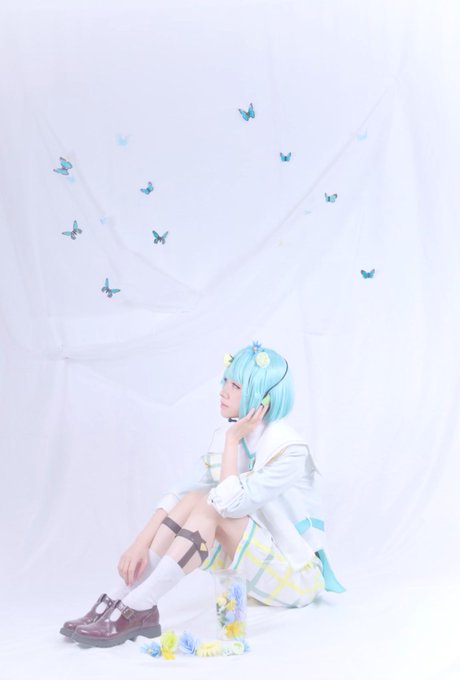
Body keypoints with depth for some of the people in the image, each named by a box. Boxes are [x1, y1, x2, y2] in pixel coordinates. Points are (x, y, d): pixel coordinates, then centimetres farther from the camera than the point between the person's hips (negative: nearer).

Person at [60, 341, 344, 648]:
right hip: (253, 566, 7)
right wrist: (141, 542, -19)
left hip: (296, 577, -7)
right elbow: (181, 492, -7)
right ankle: (120, 601, -23)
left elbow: (231, 503, -31)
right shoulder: (231, 435, 0)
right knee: (192, 498, -16)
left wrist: (232, 440, -21)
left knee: (212, 506, -27)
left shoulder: (290, 449, -22)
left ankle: (137, 610, -30)